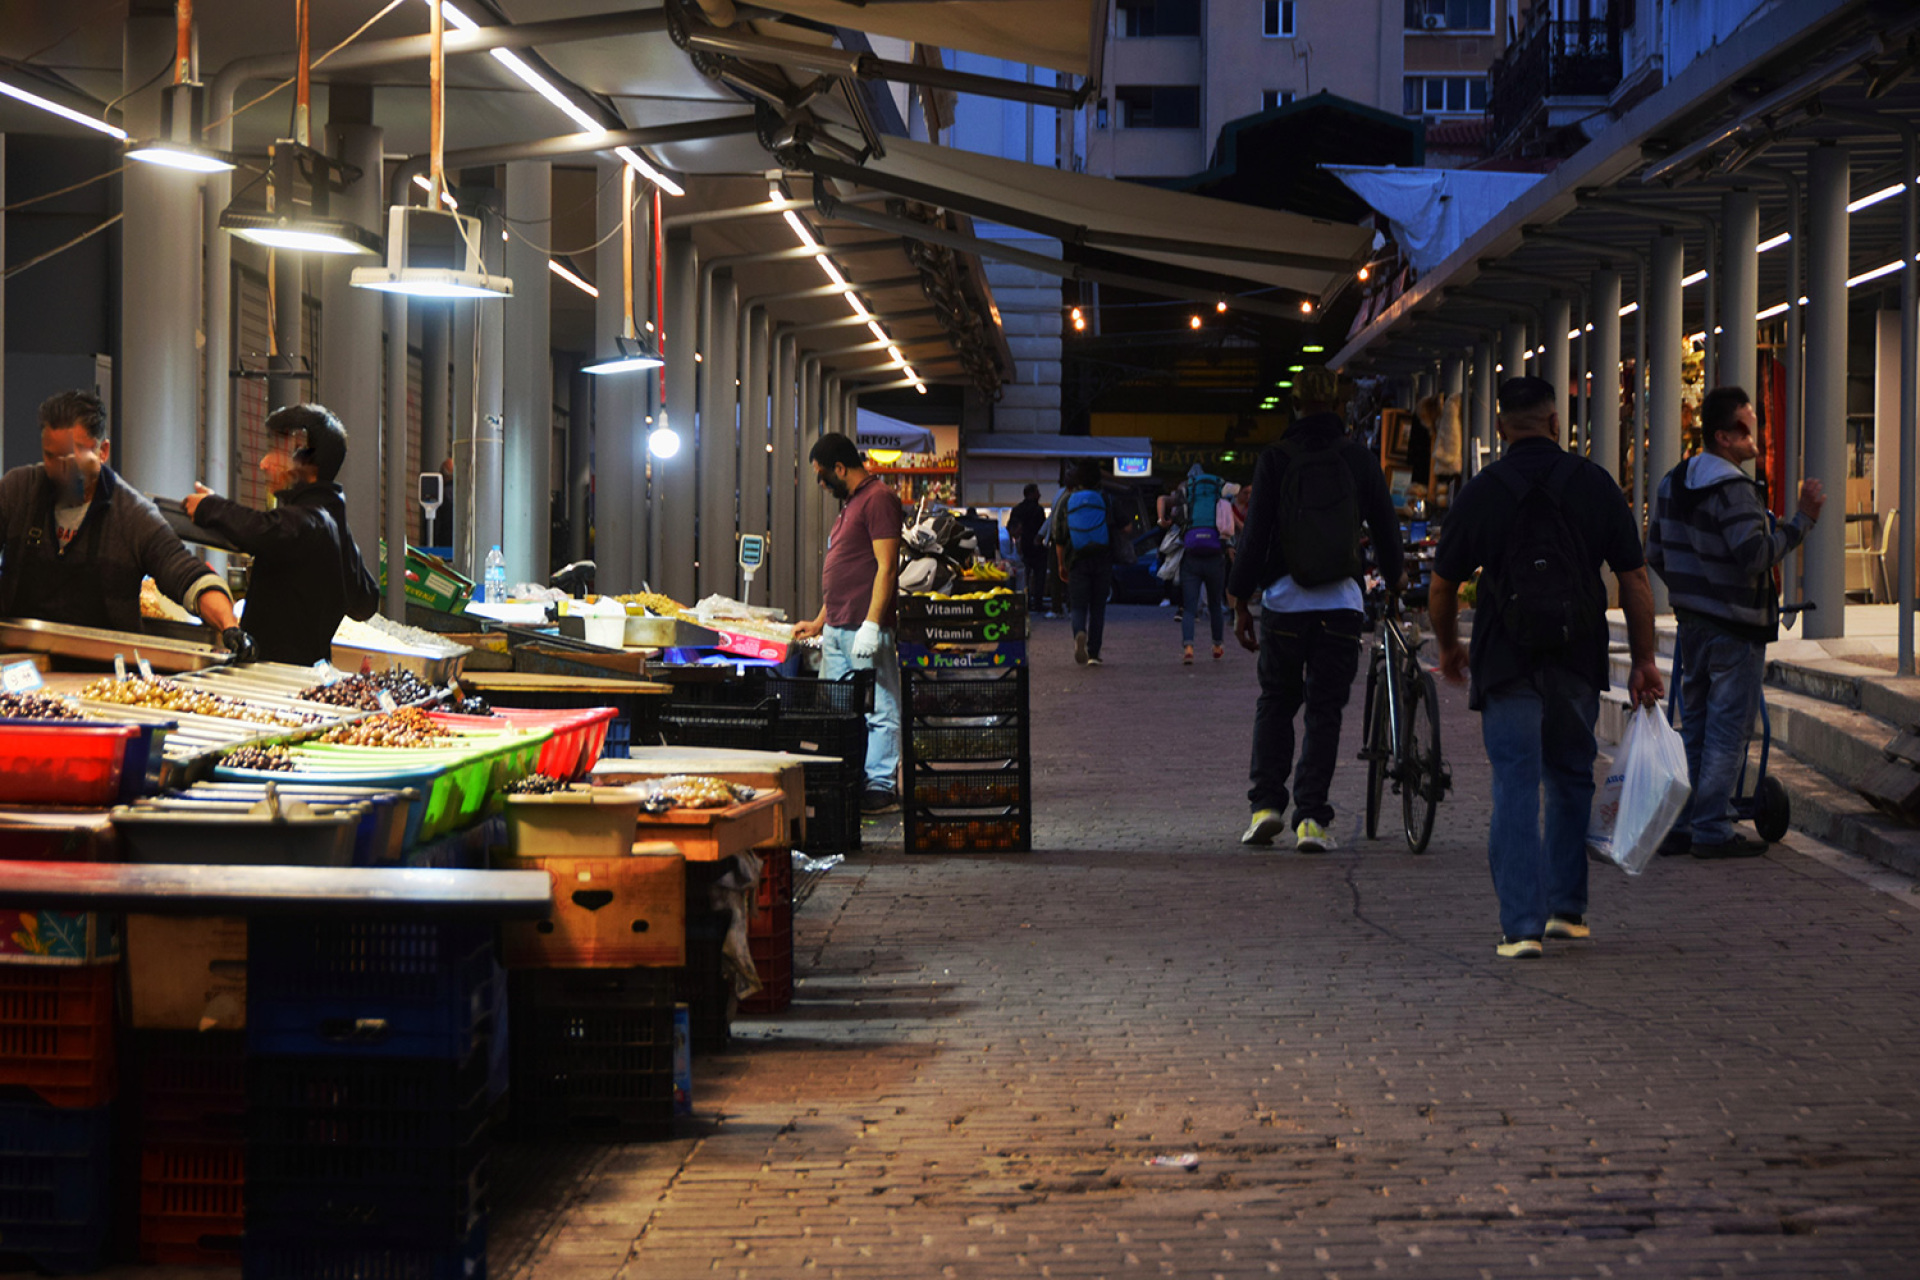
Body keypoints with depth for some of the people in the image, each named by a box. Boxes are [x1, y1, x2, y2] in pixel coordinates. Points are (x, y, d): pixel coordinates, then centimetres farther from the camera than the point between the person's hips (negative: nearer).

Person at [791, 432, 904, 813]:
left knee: (877, 710, -5)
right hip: (837, 630, 10)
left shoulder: (878, 499, -10)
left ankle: (881, 789, -3)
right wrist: (820, 622, 26)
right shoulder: (849, 503, 20)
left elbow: (886, 567, -17)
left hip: (865, 629, -10)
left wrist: (871, 625, -22)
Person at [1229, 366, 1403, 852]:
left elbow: (1255, 536, -4)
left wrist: (1241, 602, 3)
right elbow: (1386, 526, 10)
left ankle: (1266, 803, 6)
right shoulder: (1359, 460, 2)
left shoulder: (1274, 461, -3)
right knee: (1325, 710, 5)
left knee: (1275, 702, 15)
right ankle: (1311, 817, -1)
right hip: (1341, 604, 0)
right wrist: (1394, 579, 26)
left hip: (1283, 602, 0)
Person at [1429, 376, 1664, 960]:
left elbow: (1441, 587, 7)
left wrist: (1449, 648, 24)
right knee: (1571, 780, 19)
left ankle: (1521, 926, -8)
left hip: (1506, 664, -2)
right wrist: (1644, 661, 9)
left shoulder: (1479, 493, 0)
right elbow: (1634, 578, 2)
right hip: (1578, 663, 2)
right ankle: (1568, 907, 23)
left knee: (1515, 791, -1)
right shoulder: (1594, 484, 2)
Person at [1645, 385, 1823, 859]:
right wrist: (1803, 519, -22)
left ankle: (1678, 825, 16)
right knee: (1727, 731, -2)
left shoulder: (1673, 482, 9)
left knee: (1693, 727, 14)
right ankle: (1712, 832, 0)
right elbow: (1756, 556, -27)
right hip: (1735, 626, -8)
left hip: (1692, 621, 8)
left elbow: (1655, 553, 15)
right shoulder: (1732, 488, -19)